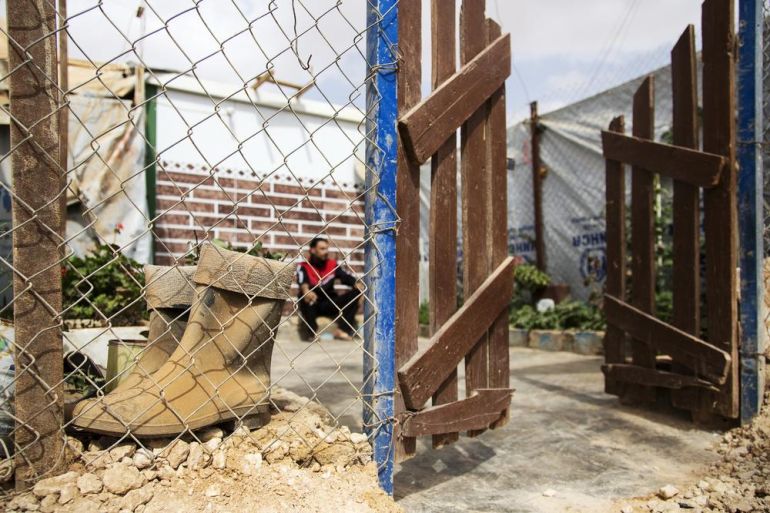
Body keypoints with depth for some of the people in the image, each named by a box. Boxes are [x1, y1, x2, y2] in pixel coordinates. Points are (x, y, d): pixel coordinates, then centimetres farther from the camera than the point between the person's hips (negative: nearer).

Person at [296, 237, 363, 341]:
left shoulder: (333, 265, 5)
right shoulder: (304, 266, -7)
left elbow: (347, 277, -7)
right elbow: (302, 281, -28)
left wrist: (360, 286, -28)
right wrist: (306, 291, -51)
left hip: (329, 305, 4)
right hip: (311, 305, -4)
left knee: (356, 292, -13)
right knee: (307, 296, -37)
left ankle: (342, 329, -13)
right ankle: (310, 330, -20)